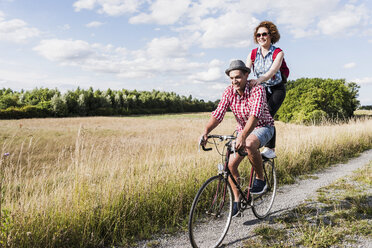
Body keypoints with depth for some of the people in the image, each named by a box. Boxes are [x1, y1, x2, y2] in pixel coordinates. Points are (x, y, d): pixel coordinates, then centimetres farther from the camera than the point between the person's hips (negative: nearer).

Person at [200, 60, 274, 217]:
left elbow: (255, 115, -38)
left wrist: (242, 136, -52)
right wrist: (206, 132, -35)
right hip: (243, 130, 5)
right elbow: (218, 114, -17)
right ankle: (236, 200, 9)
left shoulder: (257, 89, -24)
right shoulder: (229, 92, -9)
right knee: (231, 164, -8)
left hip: (263, 127, -5)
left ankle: (260, 179, -13)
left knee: (250, 145, -38)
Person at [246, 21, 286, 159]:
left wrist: (259, 80, -52)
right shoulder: (253, 54, -3)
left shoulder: (278, 53, -14)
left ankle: (270, 149, -12)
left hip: (277, 89, -4)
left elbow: (272, 71, -32)